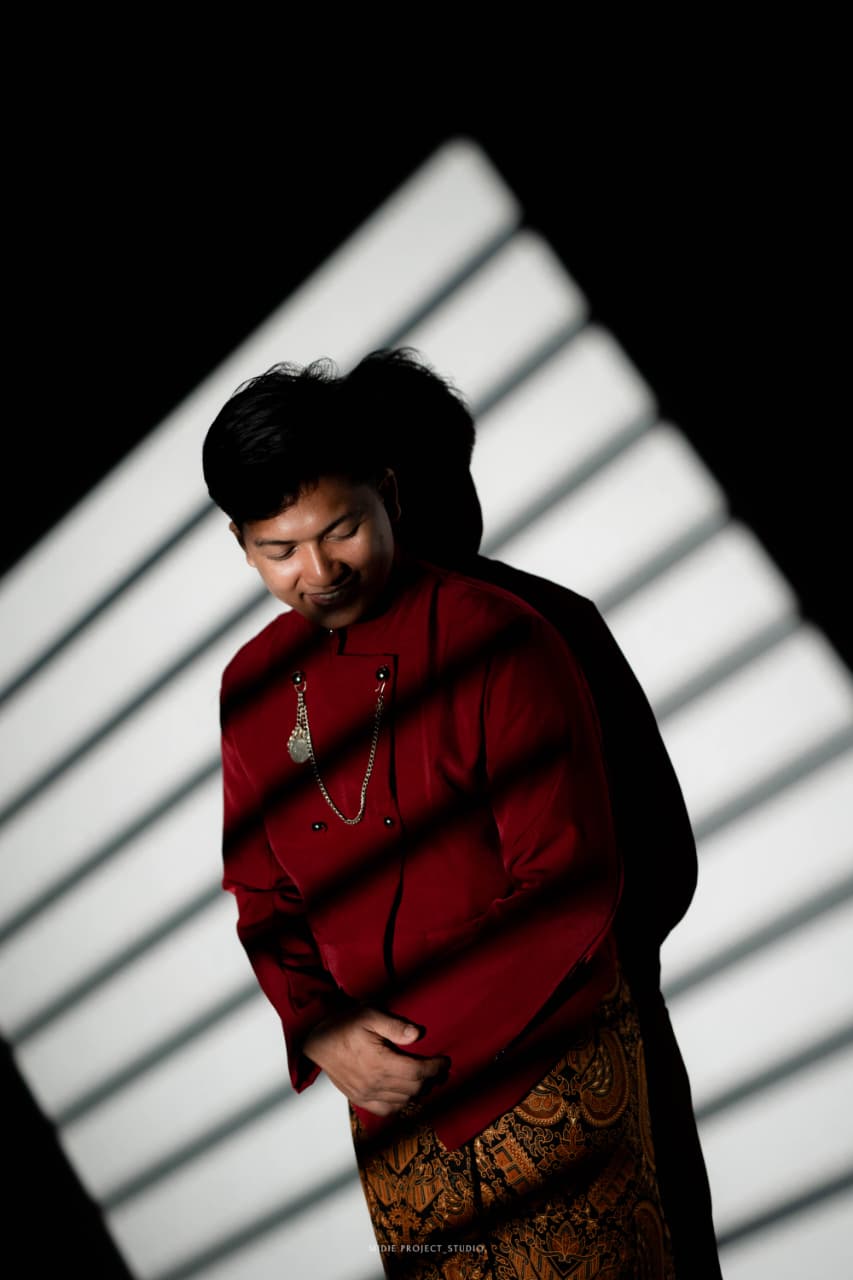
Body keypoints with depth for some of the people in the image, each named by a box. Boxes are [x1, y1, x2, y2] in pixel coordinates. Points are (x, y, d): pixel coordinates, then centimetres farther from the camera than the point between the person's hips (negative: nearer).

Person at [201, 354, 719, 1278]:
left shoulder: (504, 646, -16)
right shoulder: (252, 684, 2)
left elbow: (569, 889, -18)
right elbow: (261, 889, 8)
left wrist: (428, 1043, -19)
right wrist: (319, 1030, -10)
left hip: (546, 1070, -4)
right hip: (383, 1090, 5)